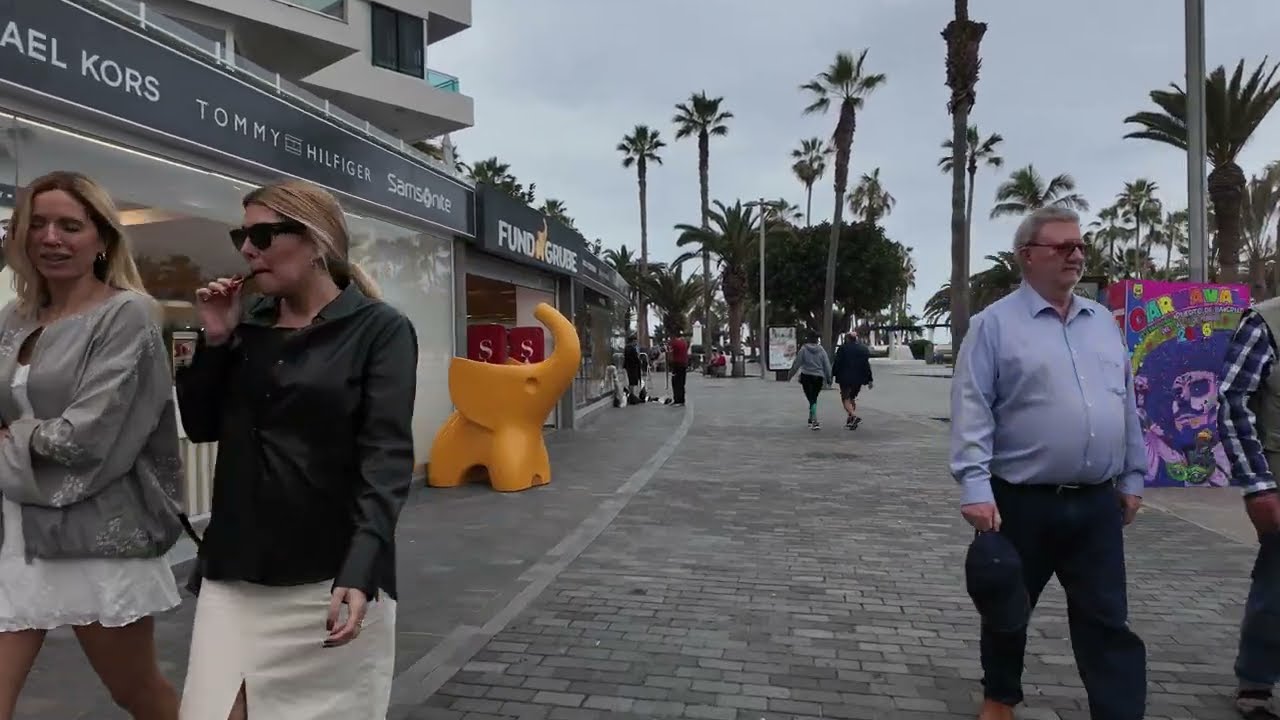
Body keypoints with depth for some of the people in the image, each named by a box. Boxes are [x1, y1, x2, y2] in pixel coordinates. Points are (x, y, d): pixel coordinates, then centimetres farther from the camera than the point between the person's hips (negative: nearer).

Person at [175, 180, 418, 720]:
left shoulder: (380, 329, -8)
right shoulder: (247, 323, 8)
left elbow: (387, 455, -16)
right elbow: (200, 426, 12)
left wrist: (360, 571, -27)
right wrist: (215, 340, -2)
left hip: (332, 573, -4)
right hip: (236, 571, 4)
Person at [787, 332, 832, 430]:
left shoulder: (803, 349, -5)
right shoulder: (821, 350, 1)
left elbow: (797, 364, -3)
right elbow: (827, 365, 3)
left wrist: (790, 376, 6)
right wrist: (828, 378, 11)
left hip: (806, 377, -2)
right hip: (818, 377, 2)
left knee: (811, 399, -4)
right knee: (814, 399, 16)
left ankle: (814, 421, -15)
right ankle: (811, 420, 23)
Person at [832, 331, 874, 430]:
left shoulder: (842, 349, -7)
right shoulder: (864, 349, 7)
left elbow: (837, 364, -6)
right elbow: (867, 365, 8)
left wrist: (833, 374, 7)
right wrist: (869, 380, 11)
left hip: (846, 379, -5)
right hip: (859, 379, 5)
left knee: (846, 399, 0)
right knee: (852, 398, 19)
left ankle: (854, 416, -21)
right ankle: (851, 419, 17)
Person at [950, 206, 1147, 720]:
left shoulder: (1103, 322, 11)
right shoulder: (995, 324, -6)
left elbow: (1126, 405, 16)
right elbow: (972, 411, -12)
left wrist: (1132, 477, 14)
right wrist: (976, 488, -19)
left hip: (1097, 503, 4)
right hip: (1022, 501, -3)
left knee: (1108, 621, 6)